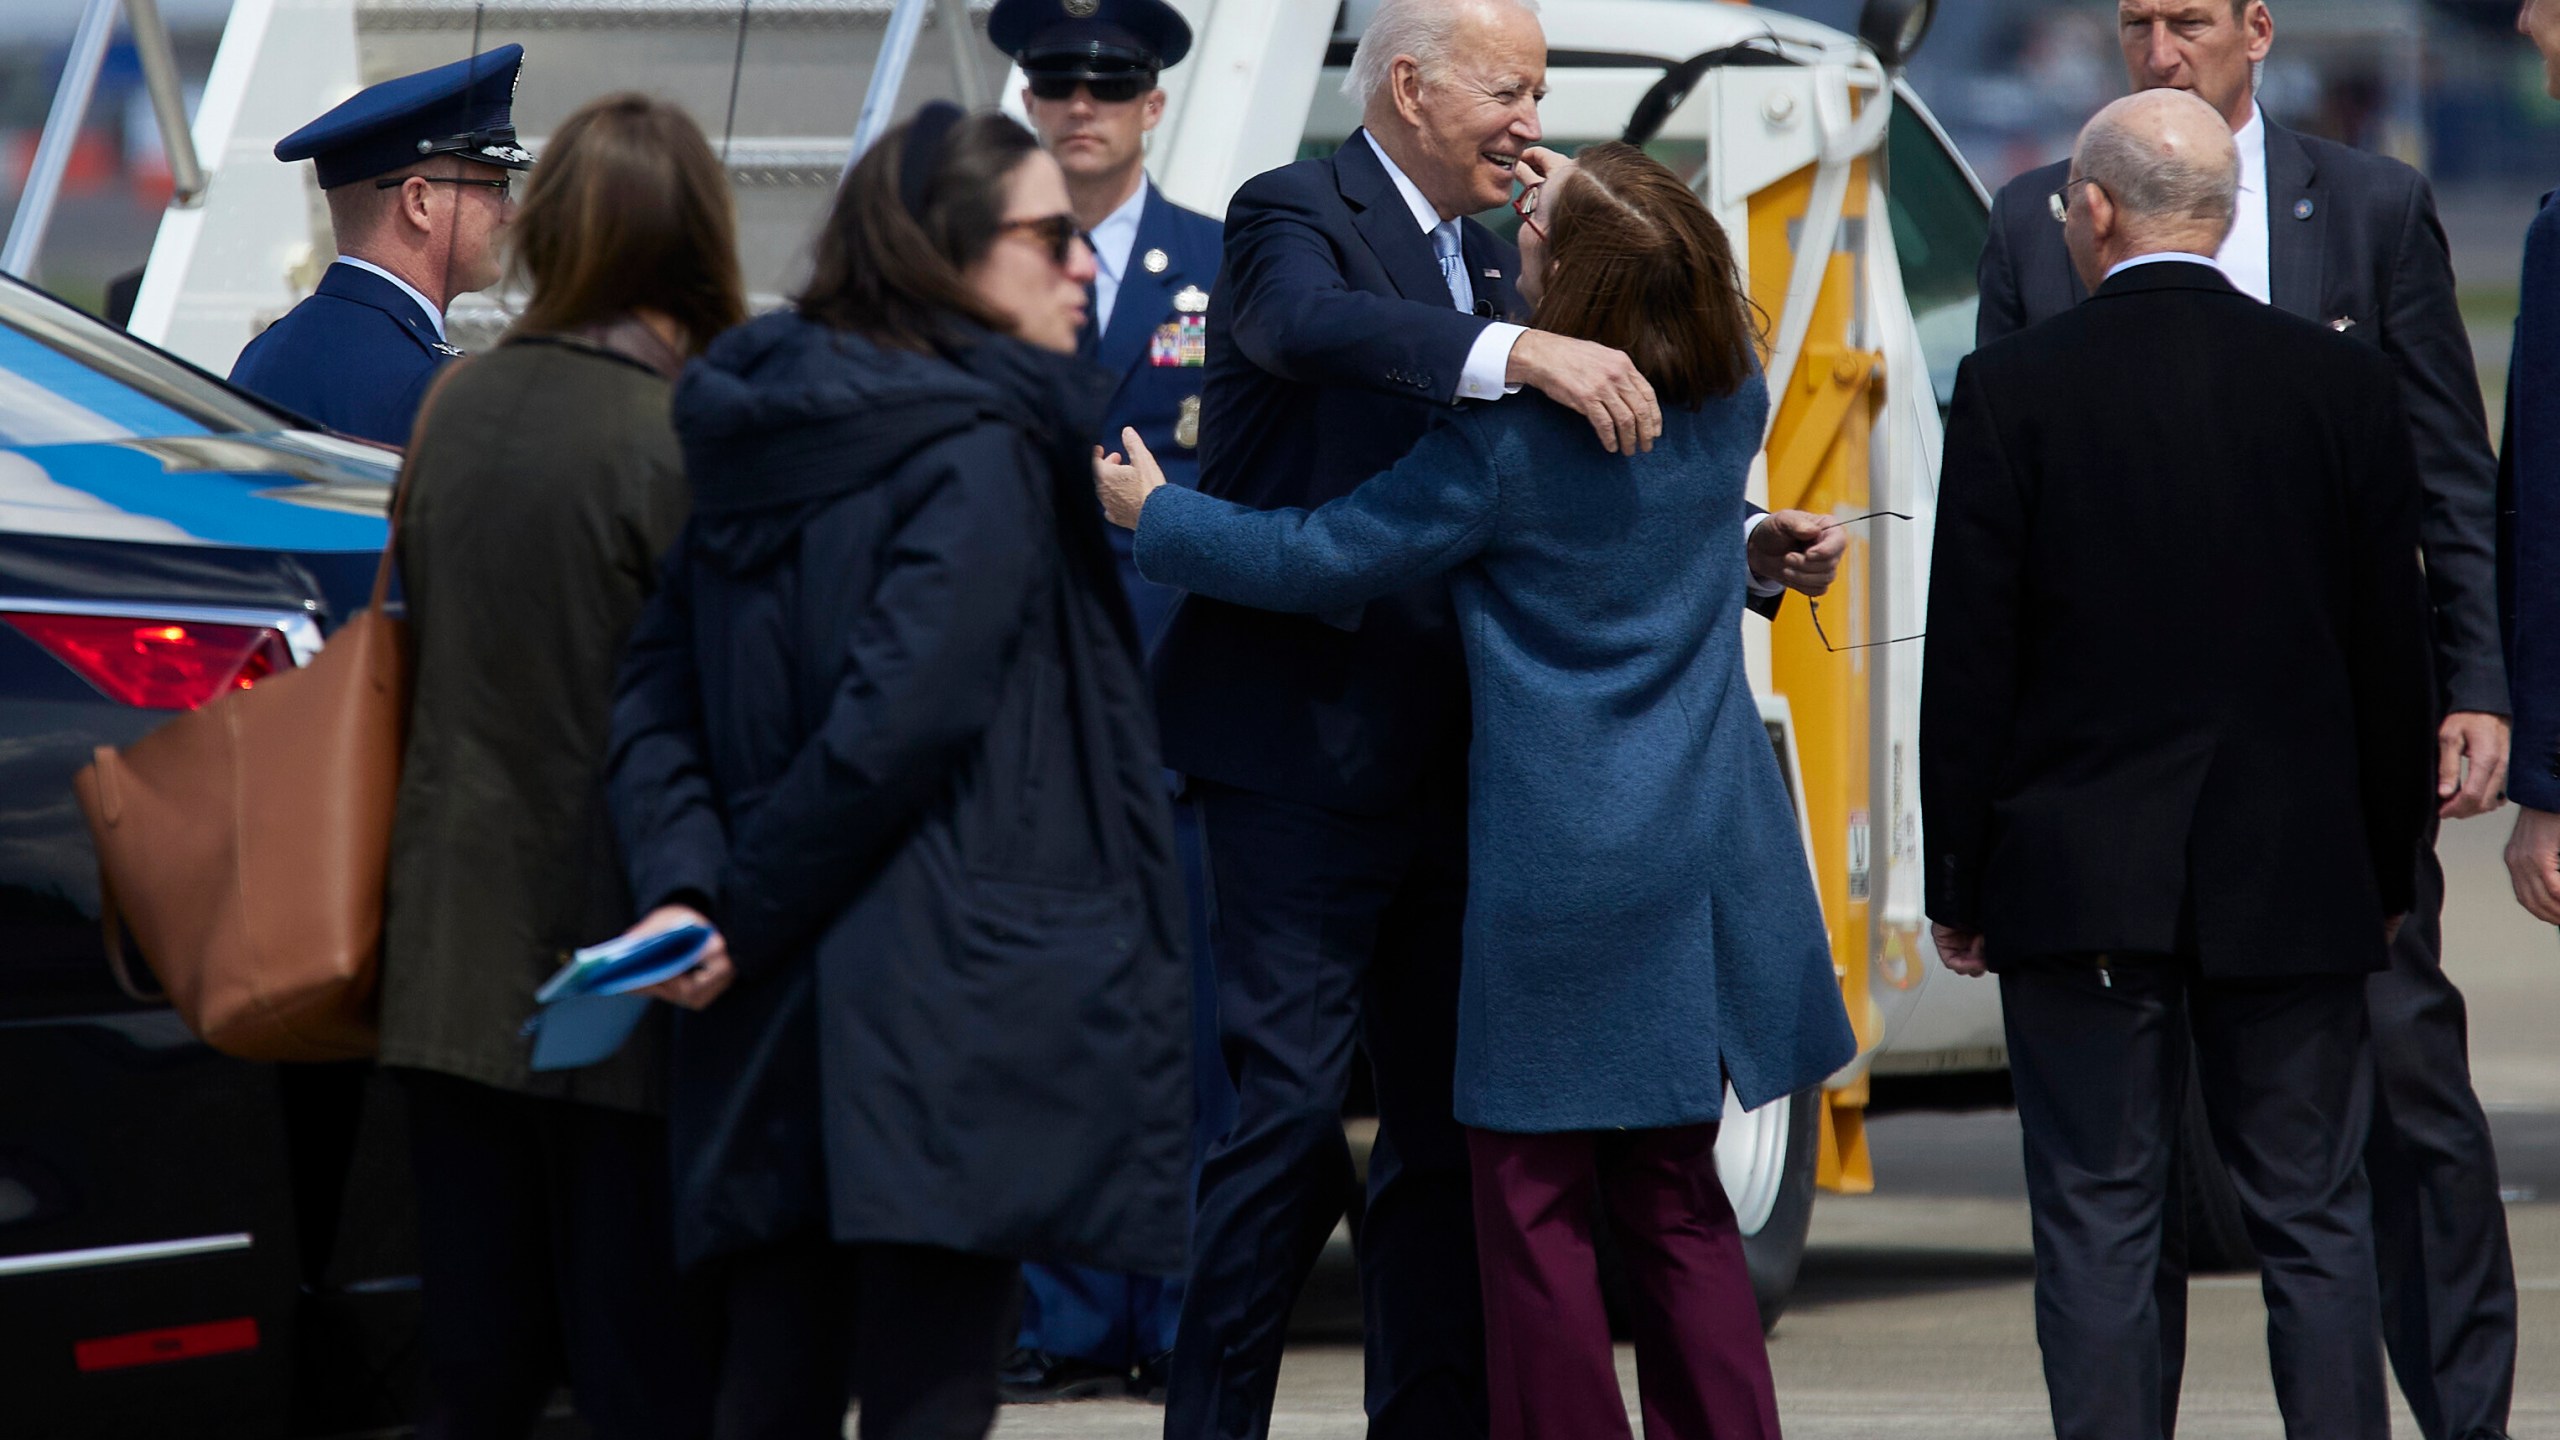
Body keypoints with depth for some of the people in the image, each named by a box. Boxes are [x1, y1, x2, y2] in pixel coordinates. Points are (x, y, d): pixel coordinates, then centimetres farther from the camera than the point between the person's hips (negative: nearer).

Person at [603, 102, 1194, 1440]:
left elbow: (655, 699, 8)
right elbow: (898, 718, -18)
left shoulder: (759, 445, 13)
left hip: (771, 1033, 8)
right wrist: (740, 917, -8)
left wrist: (688, 890, -5)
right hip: (940, 1028, -8)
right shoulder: (981, 458, -11)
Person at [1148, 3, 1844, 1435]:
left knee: (1452, 1127, 10)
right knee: (1292, 1114, -10)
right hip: (1302, 756, -8)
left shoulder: (1490, 260, 17)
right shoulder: (1296, 216, -7)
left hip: (1448, 765, 8)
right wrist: (1521, 352, -43)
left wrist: (1743, 554, 7)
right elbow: (1310, 326, -32)